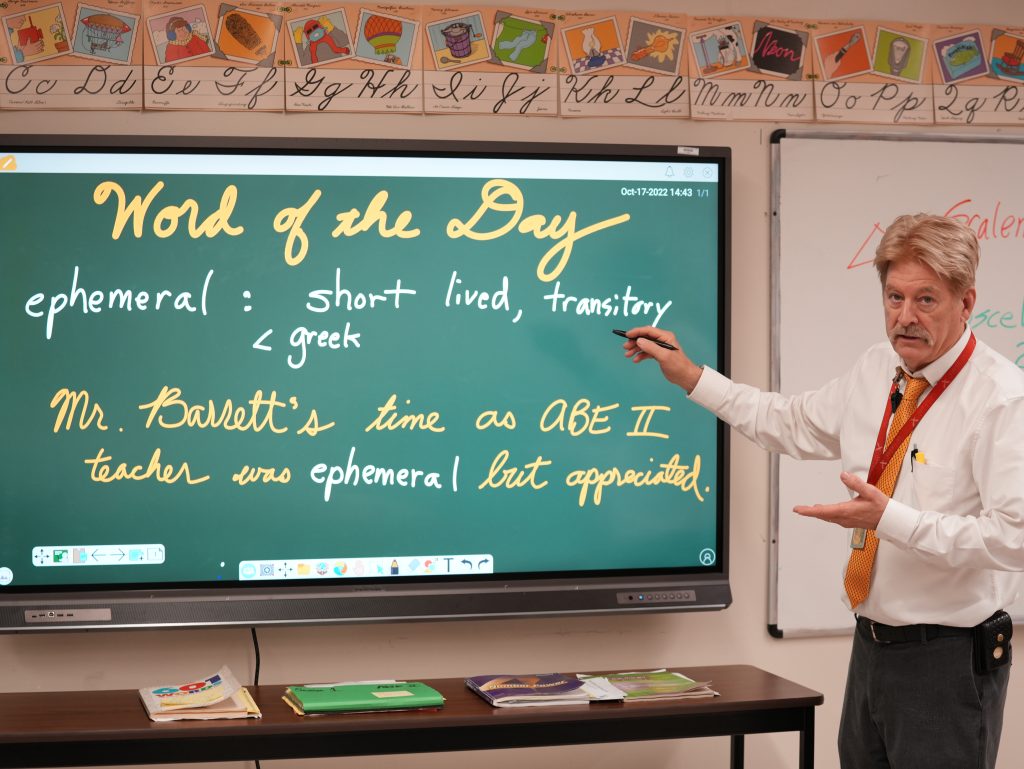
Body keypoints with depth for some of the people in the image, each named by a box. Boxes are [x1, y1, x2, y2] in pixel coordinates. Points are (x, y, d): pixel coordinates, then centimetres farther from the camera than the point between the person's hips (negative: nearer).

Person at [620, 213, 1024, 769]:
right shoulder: (875, 371, 7)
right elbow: (793, 423, 22)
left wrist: (888, 518, -29)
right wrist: (690, 377, 18)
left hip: (946, 660, -7)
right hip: (872, 643, 7)